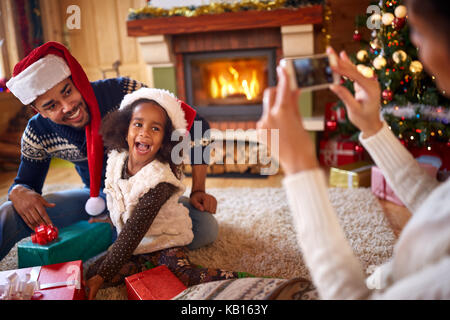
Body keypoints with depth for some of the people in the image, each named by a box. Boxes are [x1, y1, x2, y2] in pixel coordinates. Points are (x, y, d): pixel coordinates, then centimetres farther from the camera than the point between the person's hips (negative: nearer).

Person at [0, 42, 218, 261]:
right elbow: (25, 181, 2)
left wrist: (197, 190, -20)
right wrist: (19, 192, -25)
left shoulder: (124, 92, -26)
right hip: (96, 195, 2)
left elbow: (196, 124, -18)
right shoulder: (38, 134, -14)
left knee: (206, 229, -28)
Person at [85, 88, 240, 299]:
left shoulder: (160, 180, -29)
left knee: (184, 277, -28)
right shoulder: (117, 159, -11)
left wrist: (102, 277, -28)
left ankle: (236, 280, -10)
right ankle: (152, 265, -2)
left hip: (163, 241, -6)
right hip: (133, 242, 6)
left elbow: (133, 233, -29)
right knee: (93, 272, -11)